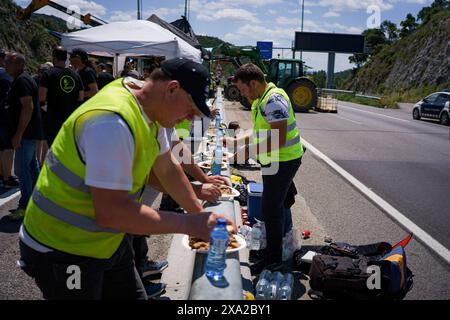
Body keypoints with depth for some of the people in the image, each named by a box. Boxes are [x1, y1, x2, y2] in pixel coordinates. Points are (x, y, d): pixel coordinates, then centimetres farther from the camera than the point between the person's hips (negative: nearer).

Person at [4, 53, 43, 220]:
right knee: (31, 166, 16)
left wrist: (18, 134, -25)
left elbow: (28, 107, -25)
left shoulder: (22, 81, -16)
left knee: (21, 168, -9)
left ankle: (25, 207, -3)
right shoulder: (23, 79, 16)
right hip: (30, 132, 11)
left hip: (26, 133, -11)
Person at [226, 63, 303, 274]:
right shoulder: (261, 99, 10)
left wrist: (250, 151, -25)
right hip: (278, 160, 10)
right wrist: (239, 141, 8)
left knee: (270, 209, -3)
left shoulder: (273, 101, -23)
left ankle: (274, 259, 9)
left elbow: (279, 140, -29)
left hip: (282, 160, -10)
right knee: (279, 203, 24)